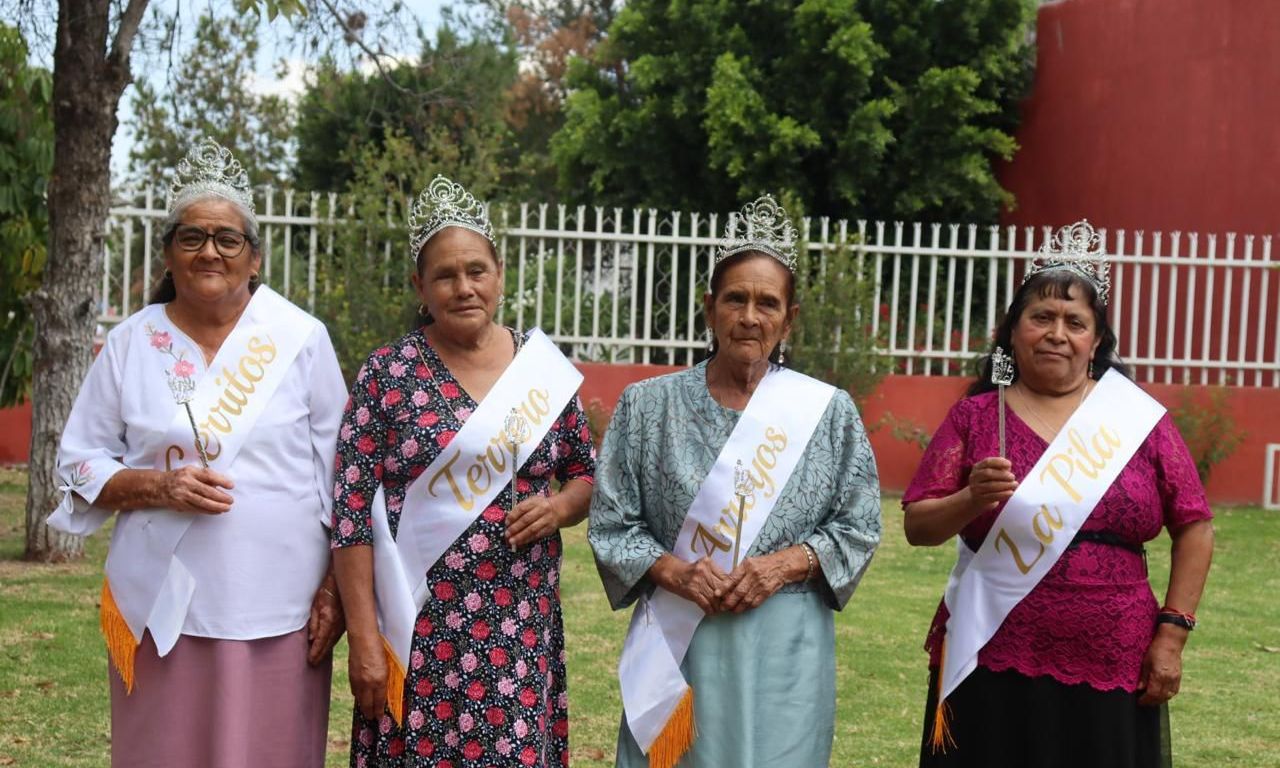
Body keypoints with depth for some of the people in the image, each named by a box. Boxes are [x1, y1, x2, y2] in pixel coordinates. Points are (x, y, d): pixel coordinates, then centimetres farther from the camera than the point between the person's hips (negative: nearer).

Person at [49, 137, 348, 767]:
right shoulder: (130, 344, 4)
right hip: (161, 605, 1)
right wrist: (159, 486, -12)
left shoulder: (301, 339, 0)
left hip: (277, 607, -1)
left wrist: (336, 587, -2)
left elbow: (340, 472, 2)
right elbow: (79, 464, 7)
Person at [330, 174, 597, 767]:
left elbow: (588, 475, 15)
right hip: (419, 631, -2)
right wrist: (364, 640, -9)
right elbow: (351, 511, -6)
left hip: (521, 631, 2)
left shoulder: (544, 370, 5)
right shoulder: (388, 374, -3)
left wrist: (559, 506, -8)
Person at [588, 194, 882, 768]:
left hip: (784, 648, 0)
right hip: (676, 643, 0)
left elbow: (859, 527, 4)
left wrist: (789, 563, -12)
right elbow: (610, 524, 3)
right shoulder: (648, 405, 2)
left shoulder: (829, 413, 2)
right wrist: (672, 570, -14)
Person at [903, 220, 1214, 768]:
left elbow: (1194, 527, 5)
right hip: (991, 670, 0)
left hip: (1112, 673, 1)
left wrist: (1171, 633, 0)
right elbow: (916, 526, -1)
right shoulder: (975, 416, 2)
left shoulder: (1138, 419, 3)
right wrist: (971, 500, -20)